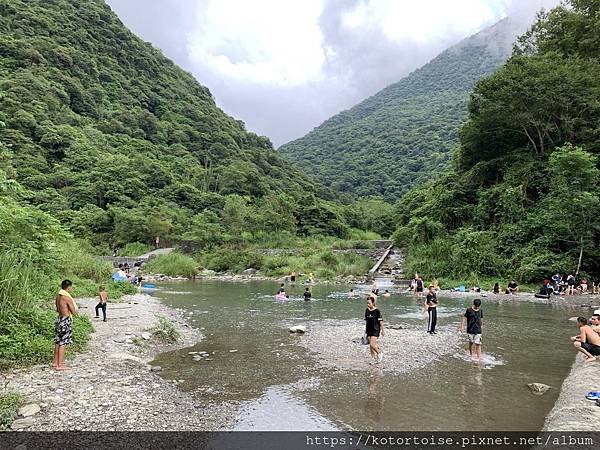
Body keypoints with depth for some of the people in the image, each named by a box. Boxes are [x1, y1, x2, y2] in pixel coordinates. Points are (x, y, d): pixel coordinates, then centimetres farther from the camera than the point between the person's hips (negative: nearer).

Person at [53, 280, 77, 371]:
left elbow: (57, 309, 17)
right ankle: (60, 365, 1)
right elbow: (74, 311, -13)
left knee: (58, 341, 17)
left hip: (59, 319, 9)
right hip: (66, 320, -9)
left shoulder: (58, 296, 6)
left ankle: (56, 362, 29)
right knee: (63, 343, -3)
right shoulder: (67, 298, -19)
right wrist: (73, 306, 5)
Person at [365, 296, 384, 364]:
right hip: (369, 330, 6)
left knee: (372, 344, -15)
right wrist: (366, 329, 17)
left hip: (375, 330, -6)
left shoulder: (377, 311, -12)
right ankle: (375, 358, 20)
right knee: (371, 345, 7)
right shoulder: (367, 310, 4)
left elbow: (381, 321, -8)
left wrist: (382, 330, -7)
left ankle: (380, 353, 11)